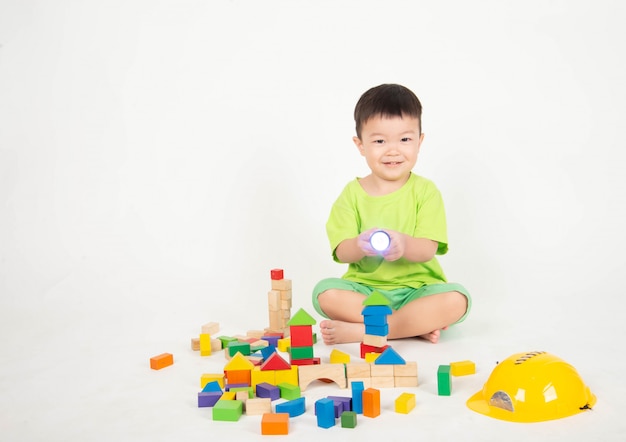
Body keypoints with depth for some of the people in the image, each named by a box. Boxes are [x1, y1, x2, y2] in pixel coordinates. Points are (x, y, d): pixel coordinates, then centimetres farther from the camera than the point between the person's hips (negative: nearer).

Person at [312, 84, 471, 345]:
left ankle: (359, 331, -25)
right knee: (325, 292, -26)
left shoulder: (425, 191, -1)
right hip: (364, 289, 1)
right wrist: (361, 245, -31)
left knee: (456, 299, -28)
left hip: (417, 289, 0)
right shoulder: (352, 193, 2)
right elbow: (342, 253, -7)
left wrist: (404, 244, -35)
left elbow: (428, 250, -12)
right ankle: (418, 325, -22)